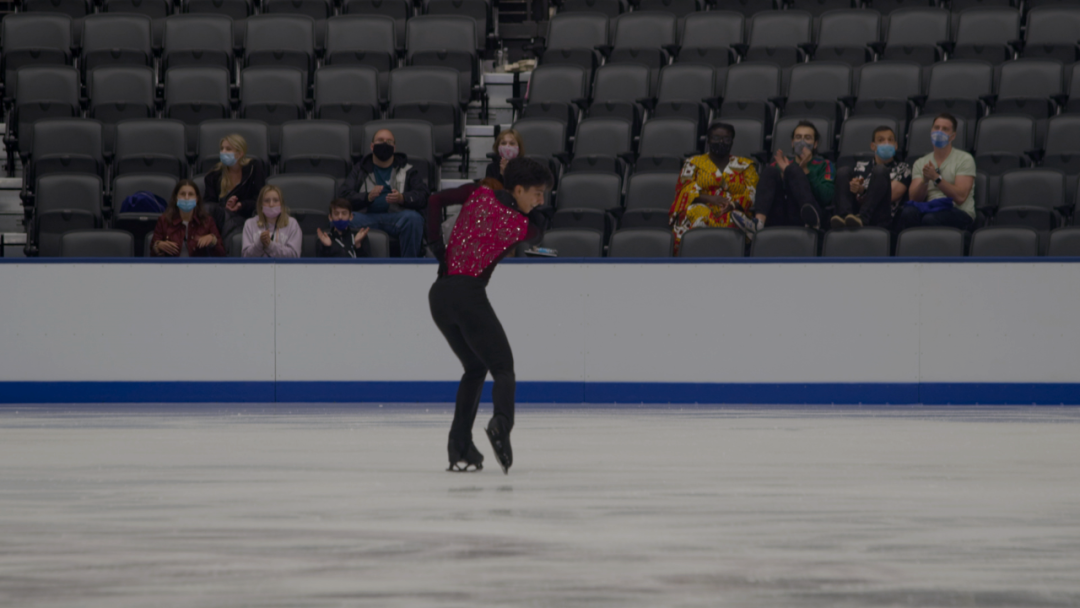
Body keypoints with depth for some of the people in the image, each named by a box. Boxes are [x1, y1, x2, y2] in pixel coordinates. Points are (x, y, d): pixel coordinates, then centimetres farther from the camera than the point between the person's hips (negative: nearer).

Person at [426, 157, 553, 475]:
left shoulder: (480, 194, 6)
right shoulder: (521, 226, -4)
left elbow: (433, 200, 8)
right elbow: (538, 229, 19)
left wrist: (437, 249, 12)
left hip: (439, 293, 6)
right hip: (469, 294, -6)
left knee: (475, 368, 20)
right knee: (502, 367, 0)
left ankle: (460, 448, 9)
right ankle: (502, 423, -34)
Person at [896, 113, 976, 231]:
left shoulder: (964, 159, 4)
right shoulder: (920, 163, 17)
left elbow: (960, 197, -8)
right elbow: (914, 198, 6)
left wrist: (936, 178, -16)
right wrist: (925, 181, -14)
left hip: (960, 213, -3)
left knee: (930, 218, -38)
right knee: (908, 213, -33)